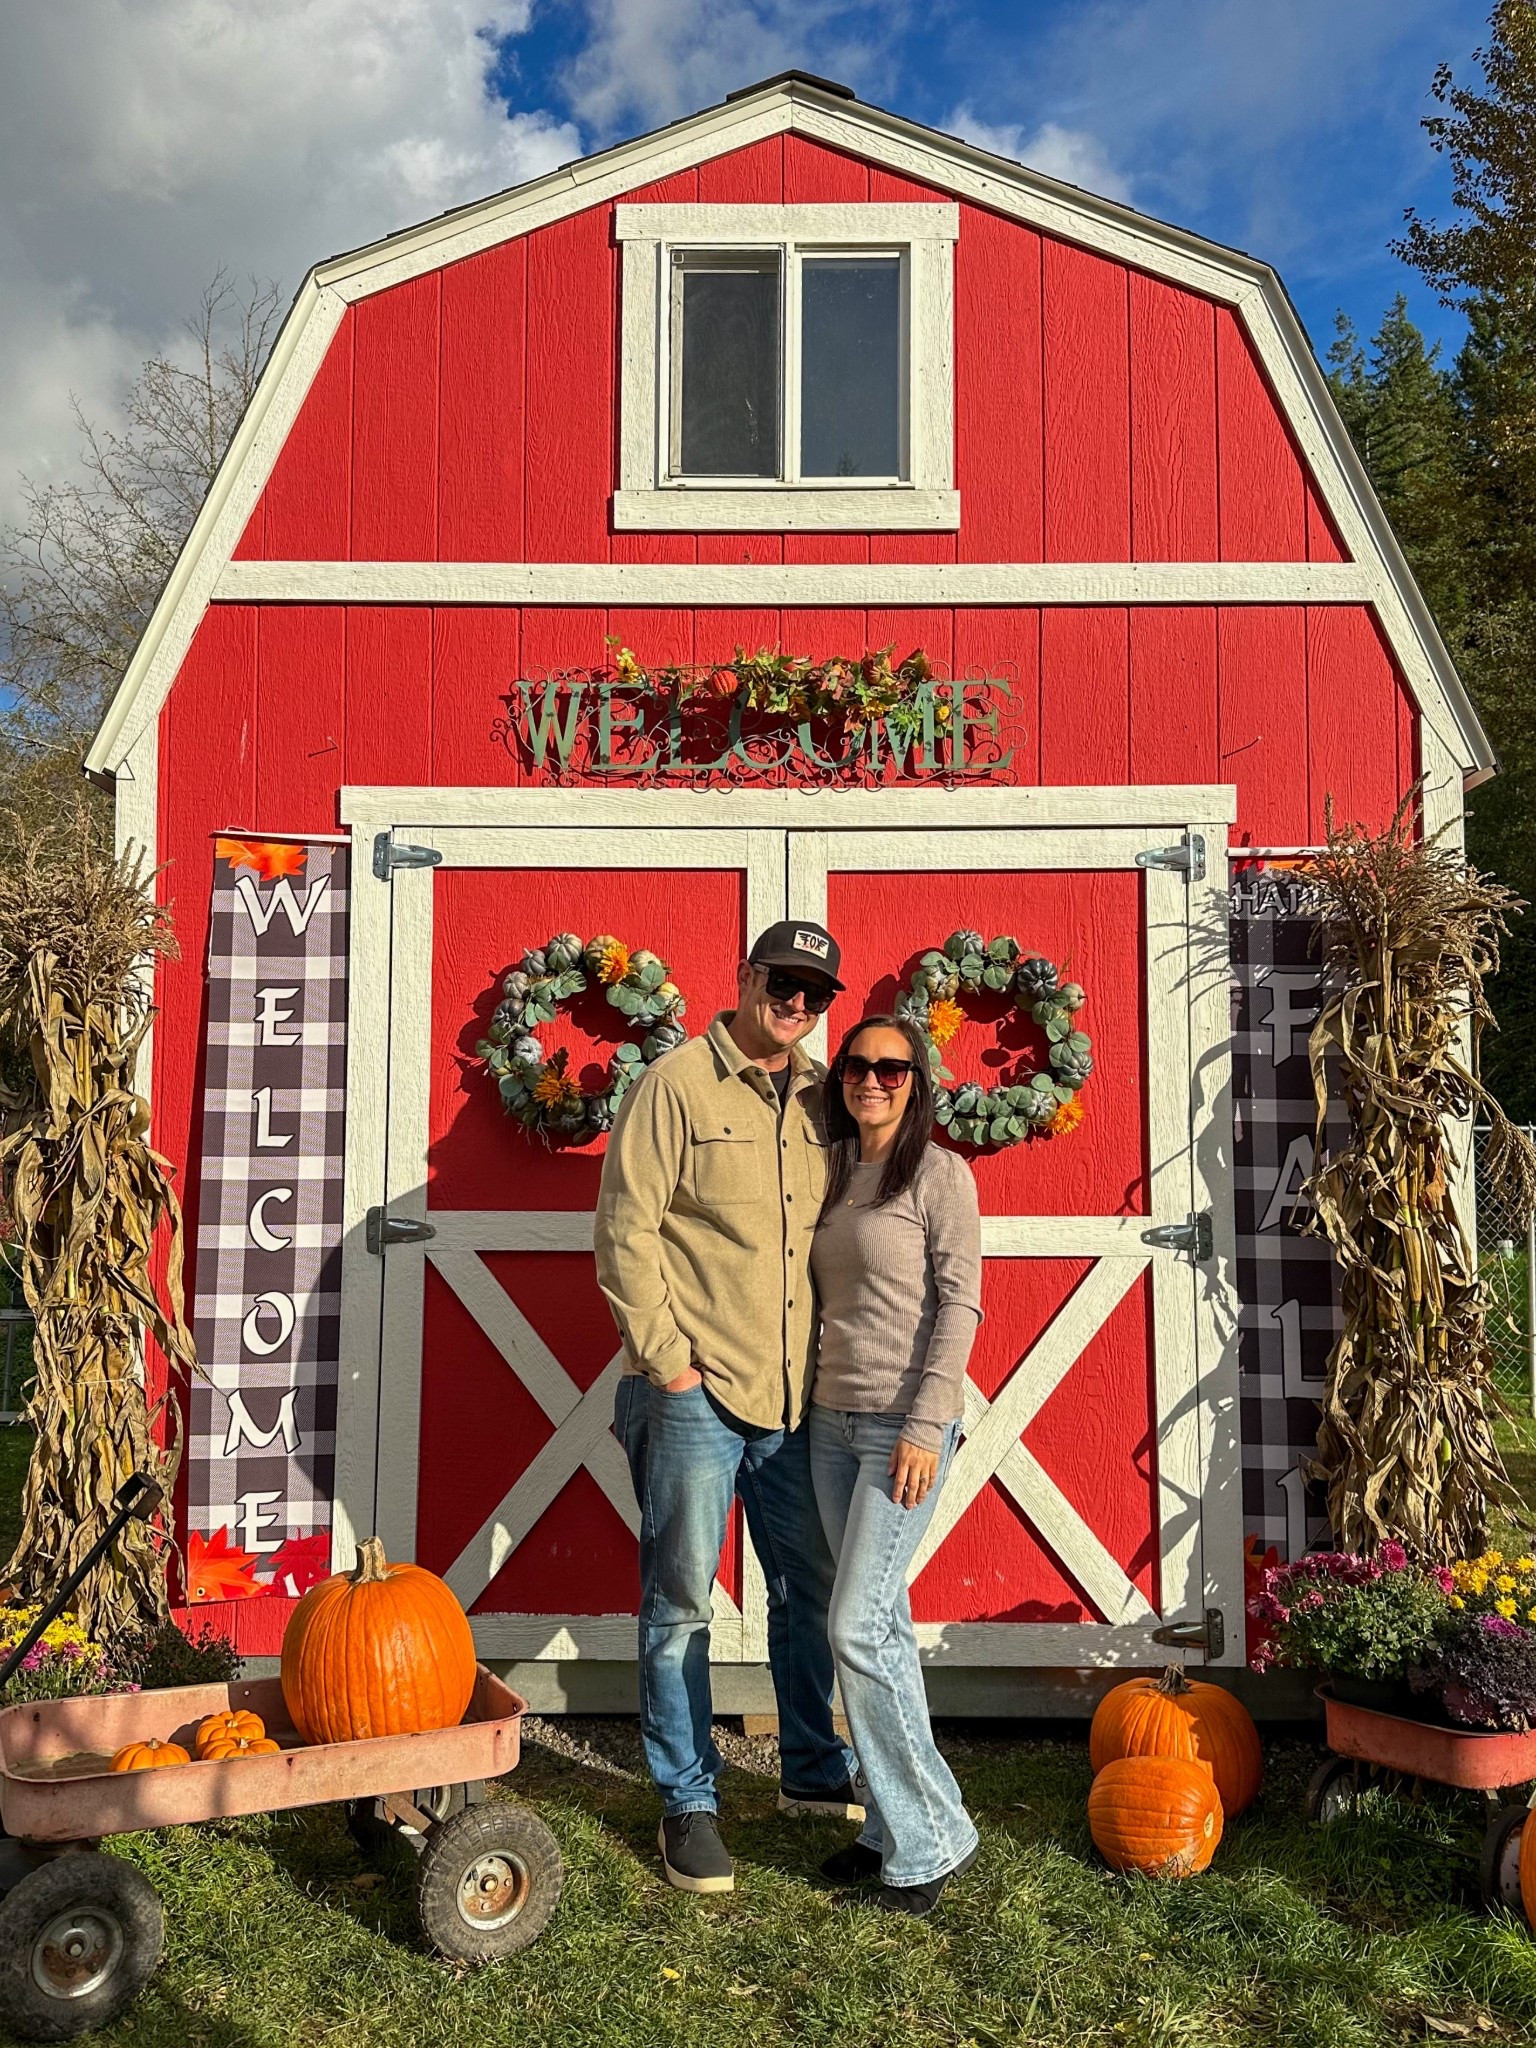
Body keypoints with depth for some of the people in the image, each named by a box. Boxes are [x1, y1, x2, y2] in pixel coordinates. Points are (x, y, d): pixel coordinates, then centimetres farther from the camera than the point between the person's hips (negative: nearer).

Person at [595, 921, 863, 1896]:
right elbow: (626, 1230, -10)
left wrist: (837, 1358, 11)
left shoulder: (822, 1098, 10)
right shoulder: (677, 1085, -7)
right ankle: (688, 1802, 19)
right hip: (695, 1394, -6)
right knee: (682, 1602, 4)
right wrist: (666, 1359, -12)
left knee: (811, 1589, 17)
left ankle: (815, 1771, 35)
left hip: (798, 1396, 6)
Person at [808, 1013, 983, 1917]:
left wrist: (925, 1426, -16)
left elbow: (960, 1303, -11)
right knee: (883, 1623, 11)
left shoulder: (939, 1173, -6)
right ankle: (895, 1826, 20)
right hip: (833, 1419, 6)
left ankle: (931, 1837, 4)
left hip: (904, 1425, -6)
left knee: (858, 1627, -9)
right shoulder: (833, 1173, 12)